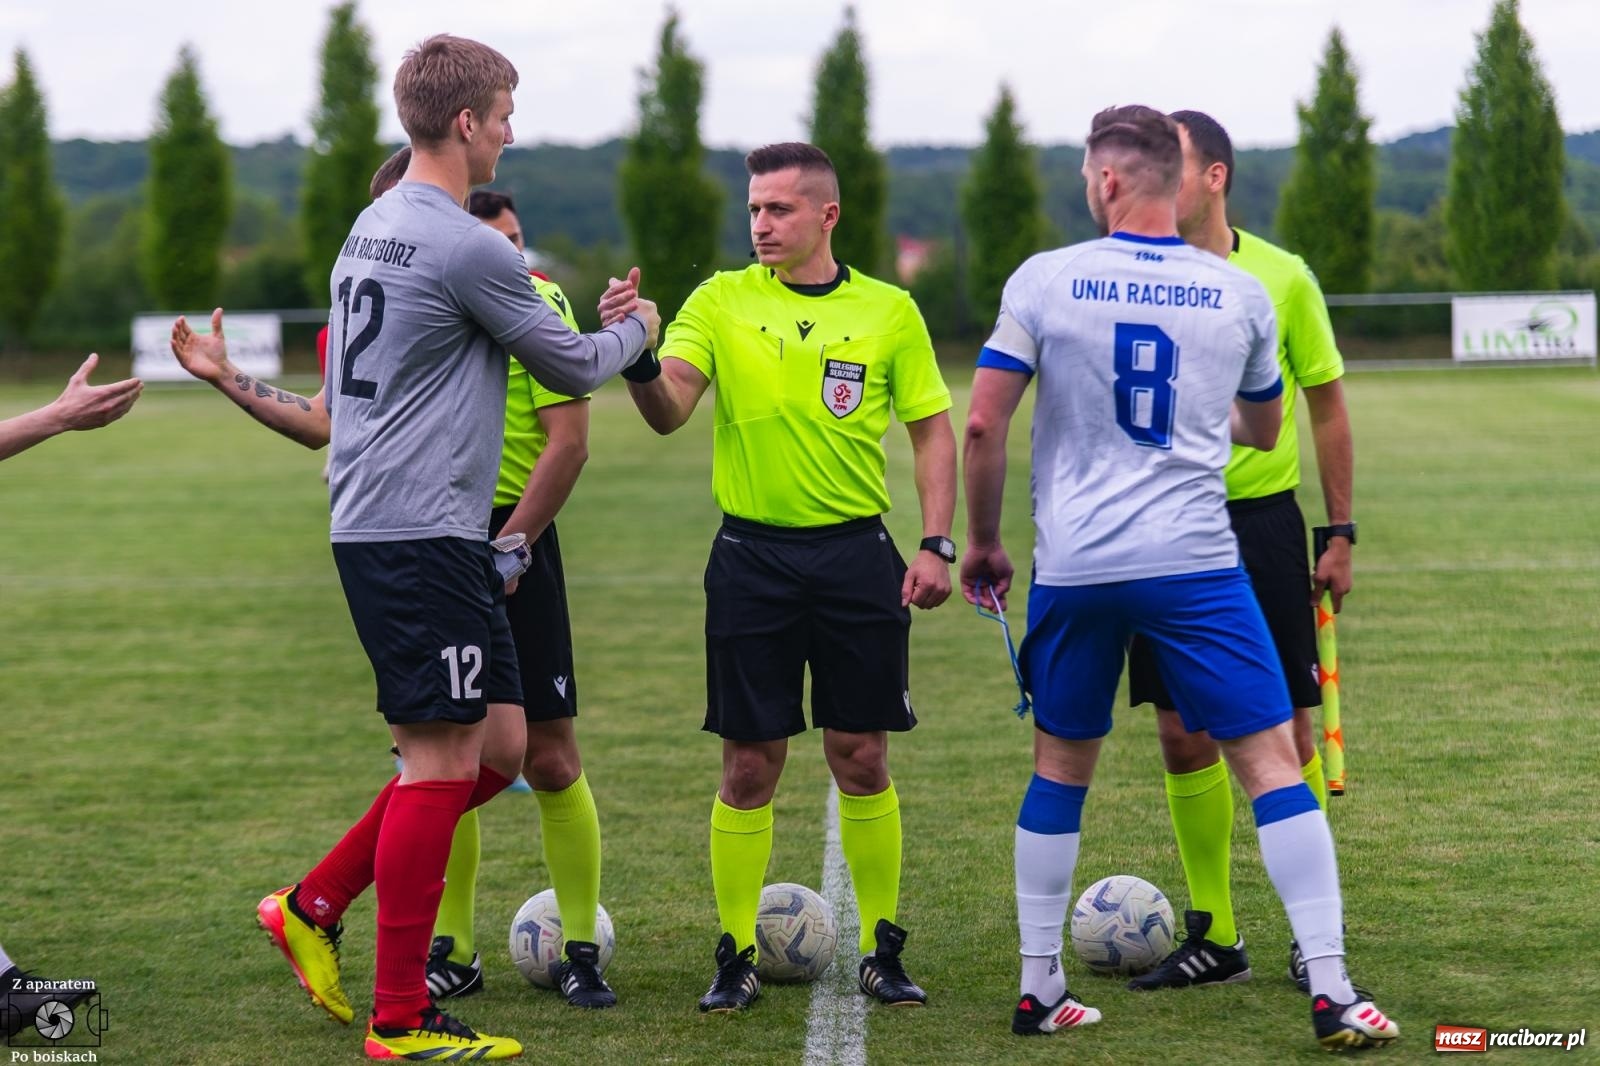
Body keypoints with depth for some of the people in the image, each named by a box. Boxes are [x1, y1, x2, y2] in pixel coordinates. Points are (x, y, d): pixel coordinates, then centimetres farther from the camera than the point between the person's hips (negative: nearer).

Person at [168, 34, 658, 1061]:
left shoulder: (371, 230, 15)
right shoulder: (465, 246, -15)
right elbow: (575, 368, -3)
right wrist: (636, 328, 18)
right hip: (422, 534, -10)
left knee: (498, 748, 13)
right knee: (444, 762, -6)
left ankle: (313, 907, 17)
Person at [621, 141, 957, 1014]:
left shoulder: (889, 311, 3)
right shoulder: (720, 303, 1)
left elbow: (933, 430, 6)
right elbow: (667, 410, -10)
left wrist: (937, 545, -4)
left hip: (856, 552, 0)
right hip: (751, 556, 0)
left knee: (861, 760, 3)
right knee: (750, 765, 2)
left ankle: (883, 950, 14)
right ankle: (737, 956, 12)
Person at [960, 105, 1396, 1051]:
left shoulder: (1044, 281, -1)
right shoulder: (1240, 295, 4)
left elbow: (984, 427, -1)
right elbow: (1264, 430, 20)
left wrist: (983, 542, 13)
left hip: (1072, 571, 1)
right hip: (1194, 563, -1)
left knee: (1061, 766, 17)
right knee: (1271, 759, 1)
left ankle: (1039, 988, 20)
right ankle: (1332, 991, -6)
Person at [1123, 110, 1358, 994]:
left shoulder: (1281, 278, -4)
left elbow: (1326, 407, 4)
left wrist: (1340, 533, 2)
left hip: (1262, 521, -2)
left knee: (1285, 734, 0)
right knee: (1183, 736, 3)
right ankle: (1213, 936, 15)